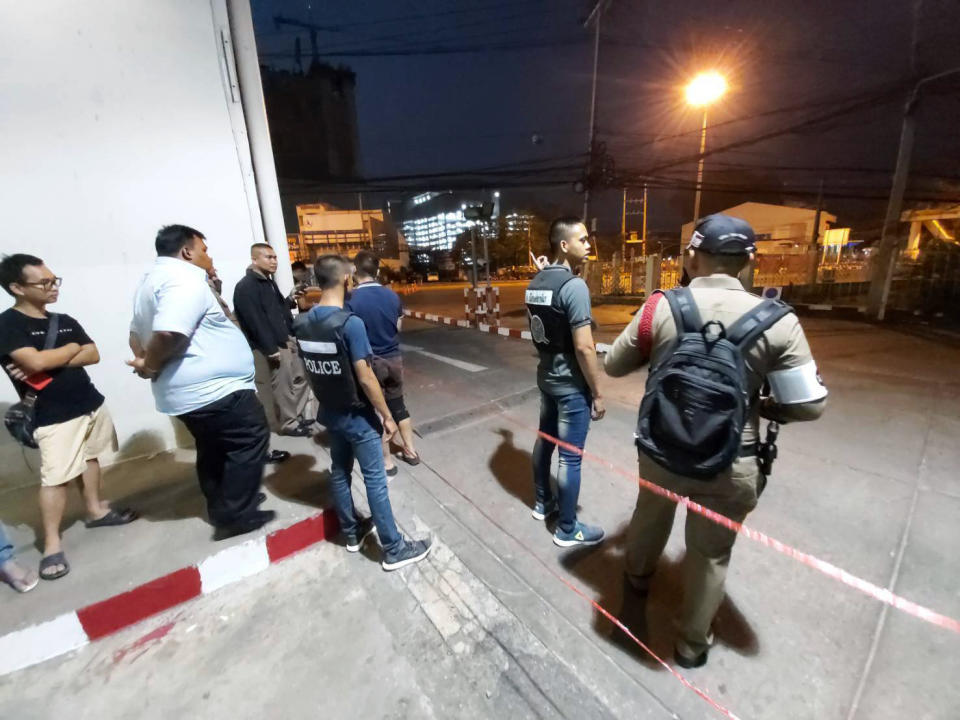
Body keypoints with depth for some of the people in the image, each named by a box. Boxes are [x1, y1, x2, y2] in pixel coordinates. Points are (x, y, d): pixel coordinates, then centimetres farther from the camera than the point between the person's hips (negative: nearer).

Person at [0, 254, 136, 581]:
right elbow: (35, 361, -22)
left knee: (89, 459, 17)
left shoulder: (65, 320, 9)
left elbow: (94, 355, 1)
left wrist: (50, 361, -14)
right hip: (53, 416, -6)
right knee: (54, 477, -4)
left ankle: (96, 510, 32)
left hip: (91, 404, 6)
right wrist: (72, 348, -5)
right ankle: (52, 546, 6)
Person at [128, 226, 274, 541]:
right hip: (215, 388, -10)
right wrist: (151, 367, -14)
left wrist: (144, 361, 5)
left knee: (213, 450, 20)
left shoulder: (151, 281, 18)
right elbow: (169, 334, -31)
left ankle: (221, 509, 33)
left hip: (187, 390, 10)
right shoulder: (185, 279, -17)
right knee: (250, 440, 1)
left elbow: (136, 332, 22)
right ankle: (236, 516, 8)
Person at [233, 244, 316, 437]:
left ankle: (306, 415, 26)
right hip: (275, 345, -9)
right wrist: (270, 350, -20)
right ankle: (290, 424, 15)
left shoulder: (269, 282, 15)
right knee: (283, 386, 1)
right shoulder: (245, 287, -13)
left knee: (301, 377, 13)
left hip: (289, 339, 9)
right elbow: (254, 322, -19)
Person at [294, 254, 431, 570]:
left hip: (329, 413, 8)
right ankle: (394, 549, 16)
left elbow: (310, 370, 9)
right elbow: (365, 378, -23)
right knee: (375, 481, 2)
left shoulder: (302, 324, -1)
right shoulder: (350, 323, -23)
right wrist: (387, 416, -13)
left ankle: (352, 532, 39)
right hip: (357, 416, -7)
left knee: (339, 473, 20)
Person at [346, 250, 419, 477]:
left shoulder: (351, 300, -16)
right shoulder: (392, 295, -3)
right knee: (398, 405, 20)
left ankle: (386, 461, 21)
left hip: (369, 362, -4)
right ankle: (410, 450, 31)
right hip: (394, 358, 4)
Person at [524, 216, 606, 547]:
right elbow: (584, 348, -21)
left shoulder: (535, 283, 4)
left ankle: (543, 502, 41)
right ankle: (567, 530, 21)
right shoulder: (574, 286, -21)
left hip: (545, 376, 9)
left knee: (545, 440, 21)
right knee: (570, 457, 4)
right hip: (571, 384, -8)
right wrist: (597, 394, -14)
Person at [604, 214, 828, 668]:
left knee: (651, 515, 31)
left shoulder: (661, 307, -12)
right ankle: (692, 644, 46)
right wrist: (759, 406, 10)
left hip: (660, 452, 1)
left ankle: (637, 574, 62)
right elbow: (809, 405, -9)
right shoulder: (777, 321, -13)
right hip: (729, 469, -1)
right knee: (711, 554, 23)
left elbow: (614, 366, -3)